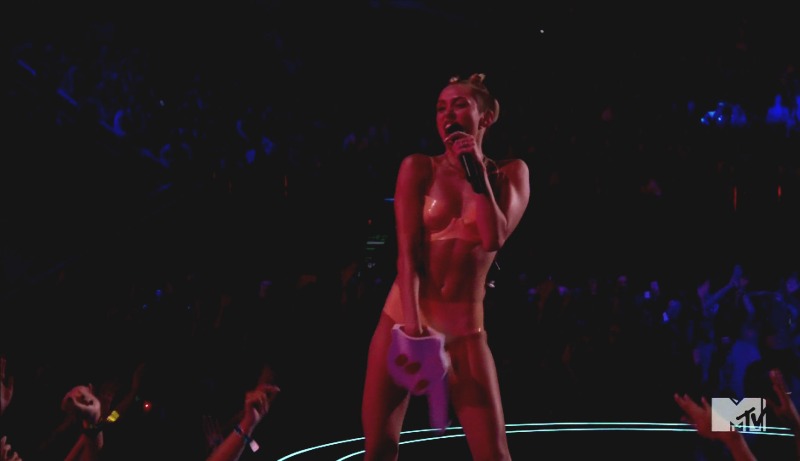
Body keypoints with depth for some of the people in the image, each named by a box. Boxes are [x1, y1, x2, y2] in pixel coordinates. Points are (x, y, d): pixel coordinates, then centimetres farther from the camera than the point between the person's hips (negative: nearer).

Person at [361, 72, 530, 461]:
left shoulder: (511, 173, 5)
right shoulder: (419, 167, 4)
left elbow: (494, 239, -10)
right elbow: (407, 249, -7)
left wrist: (476, 170, -11)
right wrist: (414, 322, -19)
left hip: (464, 327, 0)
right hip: (403, 316, 1)